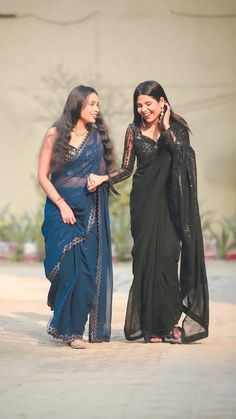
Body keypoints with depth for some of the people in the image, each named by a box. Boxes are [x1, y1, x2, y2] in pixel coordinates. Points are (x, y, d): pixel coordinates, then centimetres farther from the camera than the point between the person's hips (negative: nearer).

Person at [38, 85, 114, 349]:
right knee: (70, 266, -9)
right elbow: (43, 176, -2)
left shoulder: (97, 136, 10)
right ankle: (70, 329, 1)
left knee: (90, 268, -3)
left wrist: (99, 179, -3)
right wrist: (62, 205, -10)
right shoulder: (55, 135, 0)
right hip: (62, 209, -3)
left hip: (91, 212, 3)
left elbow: (106, 172, 17)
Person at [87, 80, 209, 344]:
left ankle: (171, 321, -6)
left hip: (170, 201, -1)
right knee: (146, 257, -4)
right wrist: (103, 178, -5)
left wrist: (166, 126, -10)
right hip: (144, 202, 1)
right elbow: (127, 168, 10)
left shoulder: (177, 127, 3)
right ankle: (151, 325, 1)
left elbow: (181, 152, -14)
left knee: (167, 255, -11)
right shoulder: (134, 131, 7)